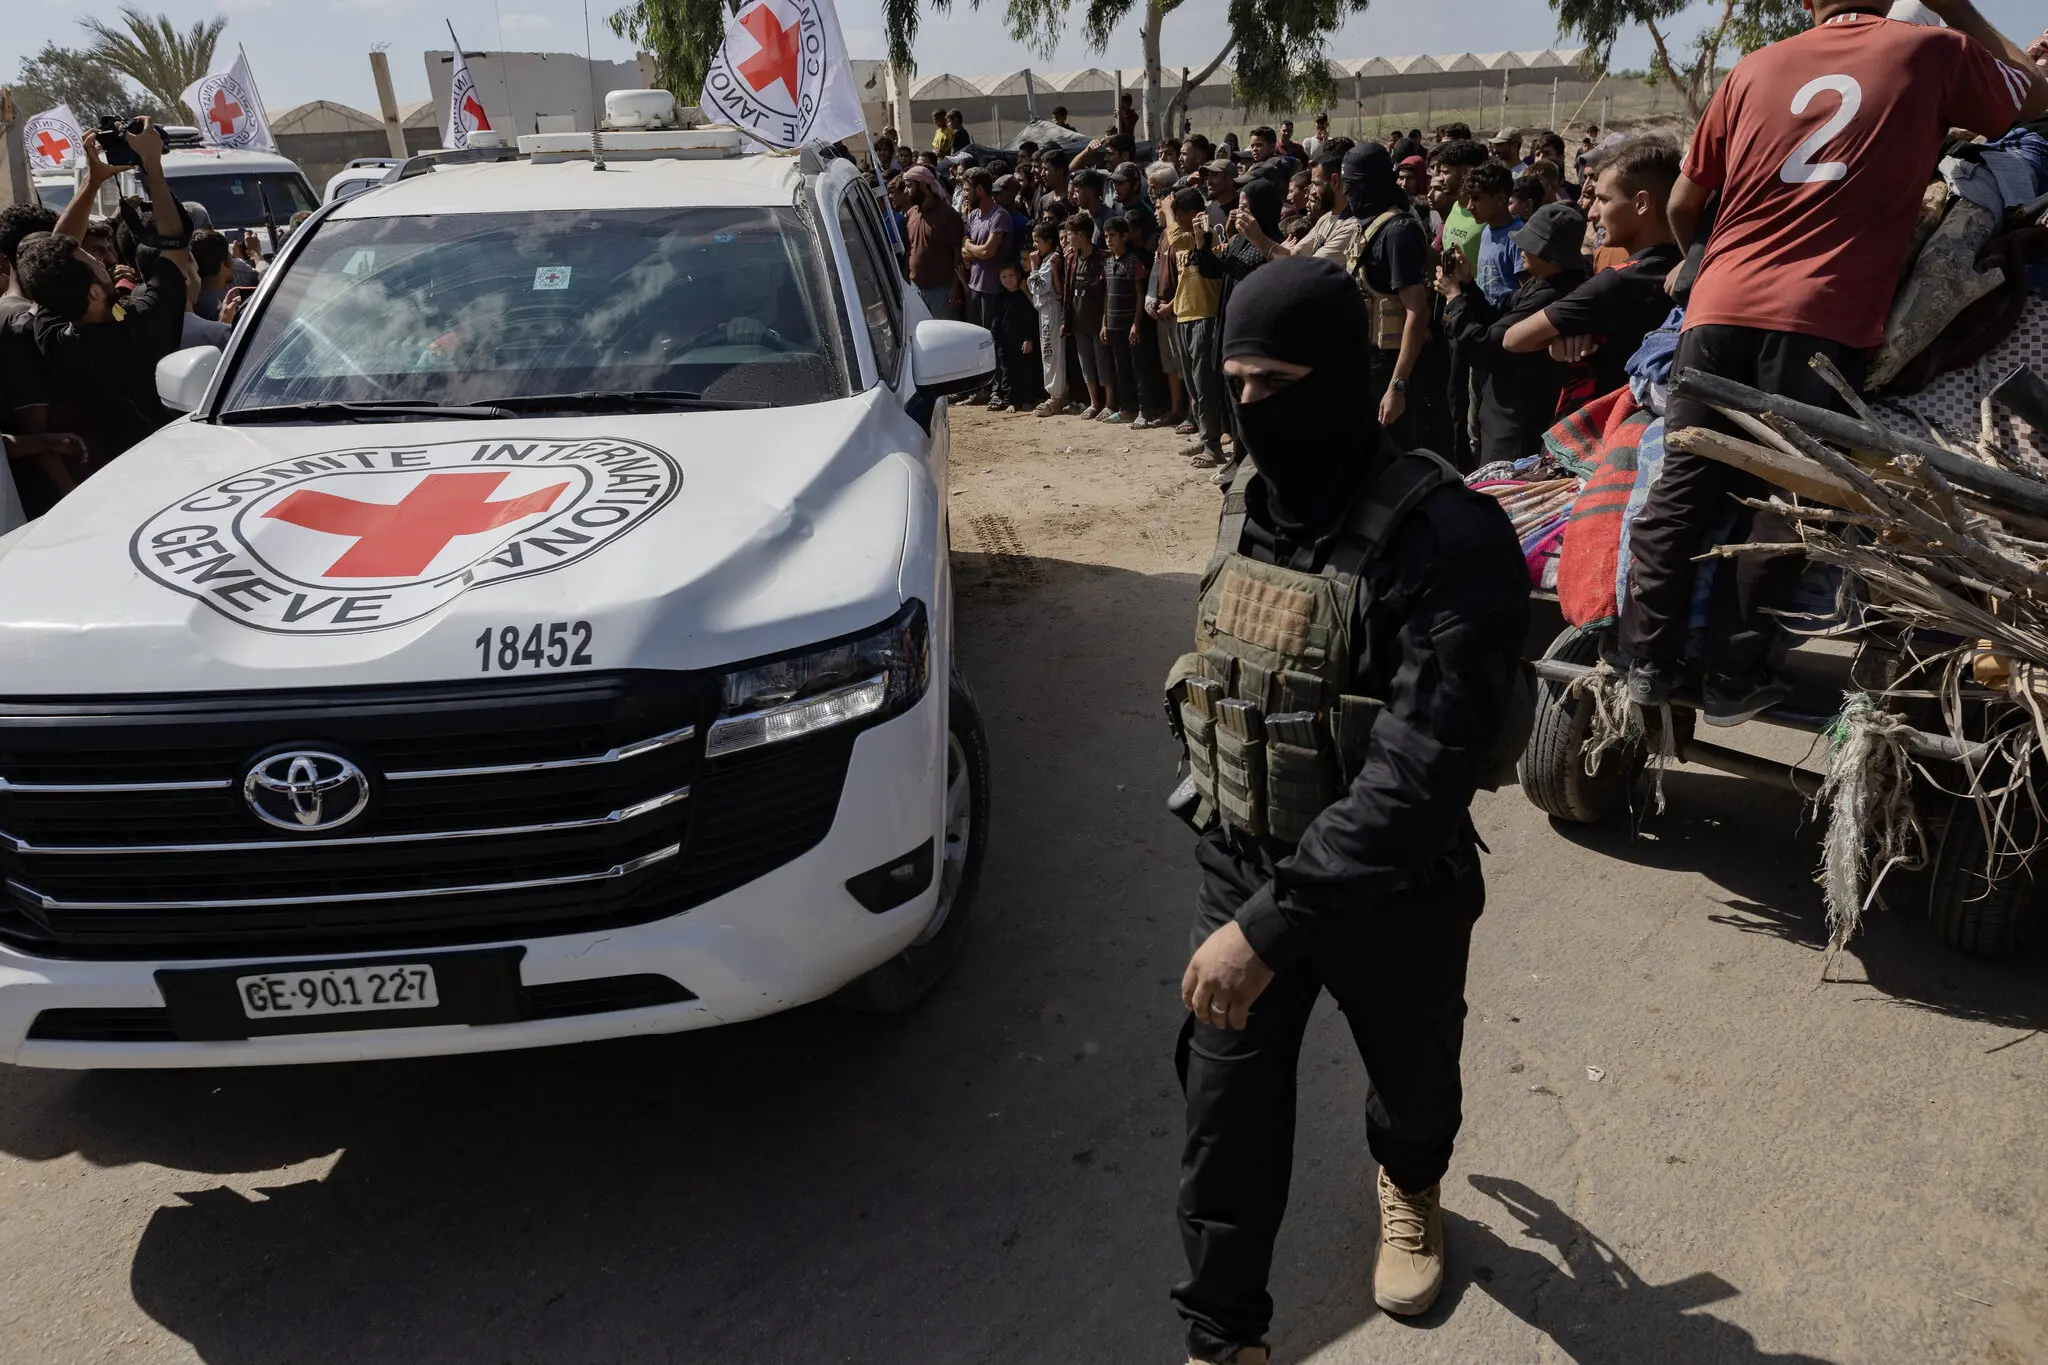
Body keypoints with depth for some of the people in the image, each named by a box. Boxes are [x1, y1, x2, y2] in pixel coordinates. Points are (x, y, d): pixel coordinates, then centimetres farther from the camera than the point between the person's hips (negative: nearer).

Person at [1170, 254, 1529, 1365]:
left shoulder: (1446, 539, -26)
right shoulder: (1249, 503, -3)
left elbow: (1419, 776, -34)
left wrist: (1273, 925, -38)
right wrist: (1245, 894, 14)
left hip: (1394, 890, -4)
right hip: (1242, 868, 4)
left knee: (1413, 1076, 24)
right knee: (1225, 1108, 7)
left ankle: (1410, 1187, 59)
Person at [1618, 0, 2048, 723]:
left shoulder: (1754, 69, 15)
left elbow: (1681, 206, 21)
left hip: (1720, 309, 3)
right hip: (1825, 319, -2)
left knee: (1681, 490, 5)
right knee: (1777, 505, 2)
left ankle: (1648, 662, 7)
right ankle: (1734, 682, 5)